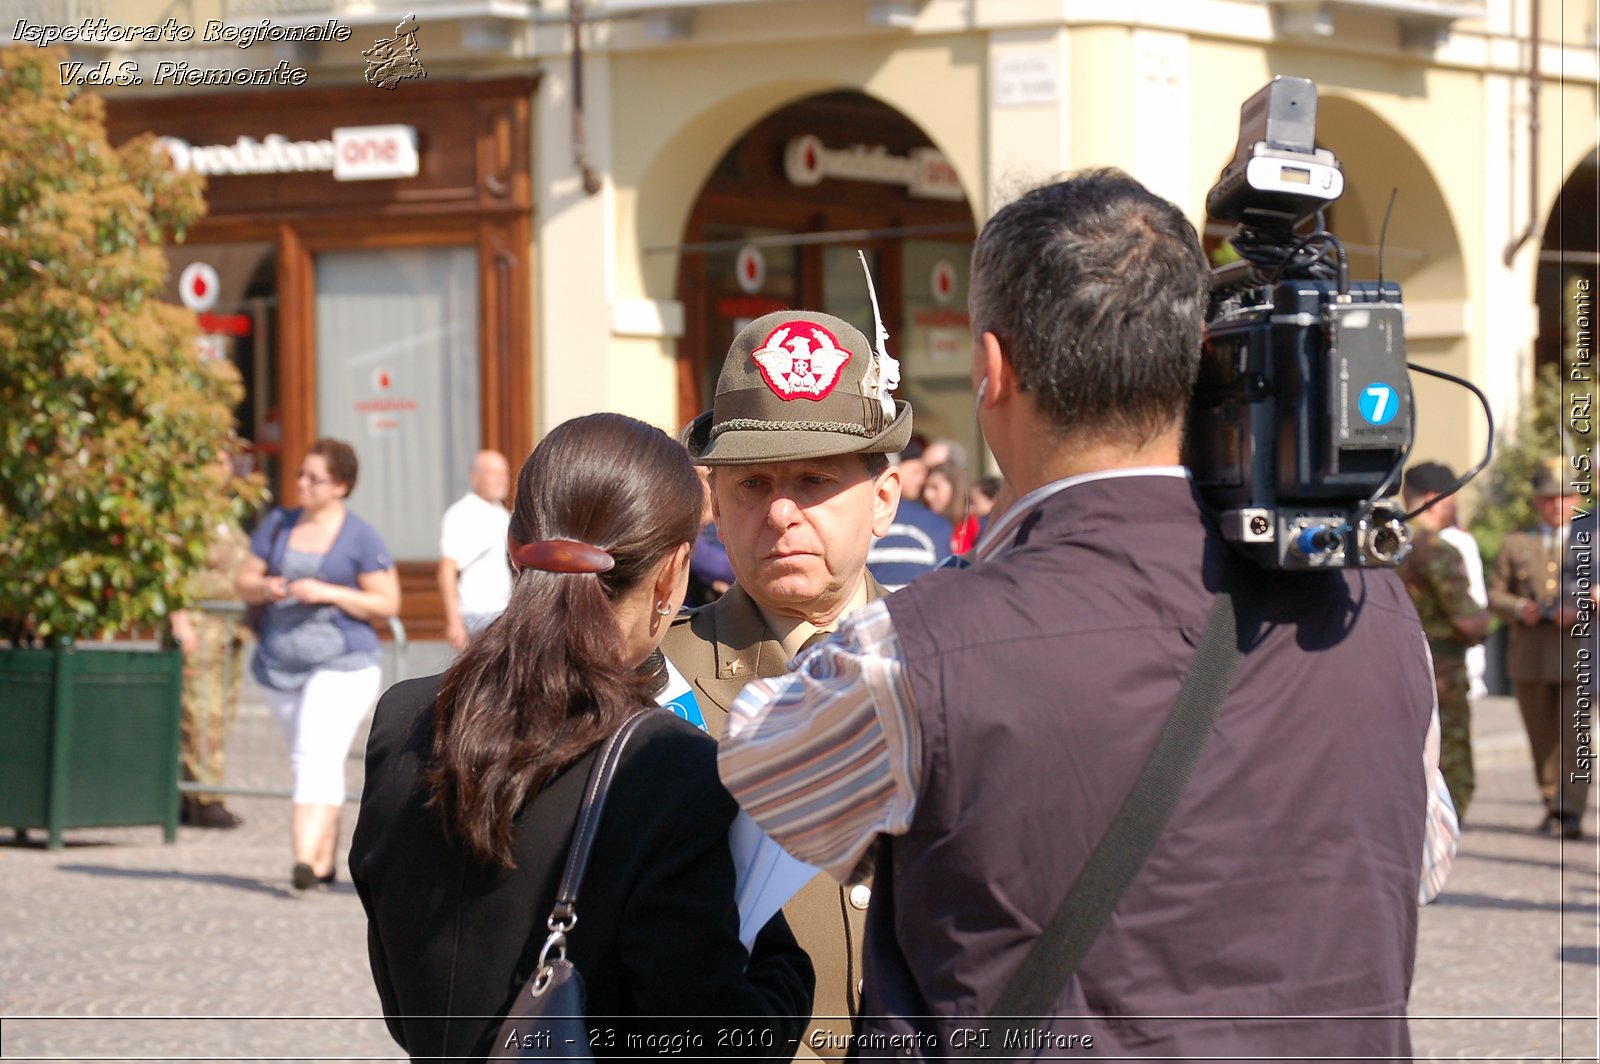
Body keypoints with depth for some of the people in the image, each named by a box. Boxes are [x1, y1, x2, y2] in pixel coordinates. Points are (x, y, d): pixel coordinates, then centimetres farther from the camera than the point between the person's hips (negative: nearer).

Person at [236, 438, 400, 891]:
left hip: (341, 665, -6)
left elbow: (387, 603, -7)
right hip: (280, 665, 6)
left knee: (318, 758, -20)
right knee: (315, 761, 15)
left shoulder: (361, 538, -5)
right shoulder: (278, 525, 10)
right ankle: (326, 860, 26)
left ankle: (306, 862, -30)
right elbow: (245, 581, 14)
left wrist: (327, 593, -18)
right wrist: (264, 588, -10)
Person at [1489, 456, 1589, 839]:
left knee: (1573, 735, -12)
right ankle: (1552, 805, 21)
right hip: (1530, 657, 3)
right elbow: (1495, 594, 10)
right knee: (1542, 735, 8)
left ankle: (1569, 813, -14)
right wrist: (1519, 608, -11)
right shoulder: (1516, 545, 14)